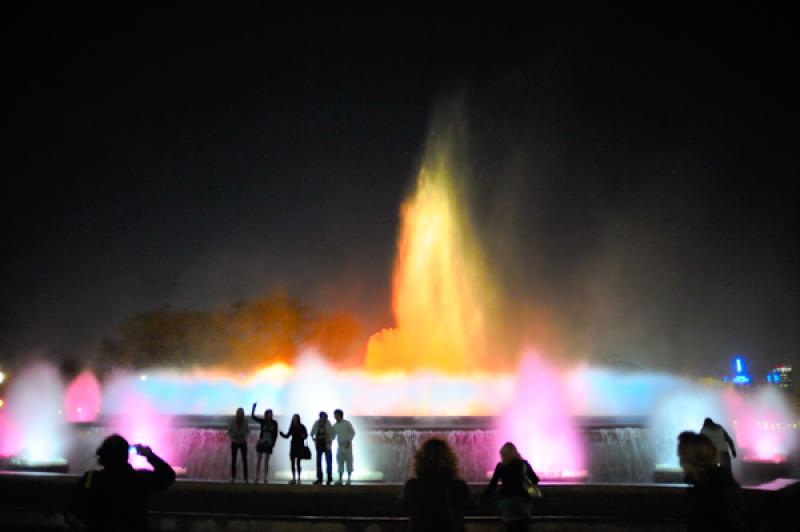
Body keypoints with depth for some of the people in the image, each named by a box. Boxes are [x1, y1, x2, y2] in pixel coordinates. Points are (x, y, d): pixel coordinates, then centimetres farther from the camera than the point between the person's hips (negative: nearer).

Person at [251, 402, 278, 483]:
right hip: (260, 443, 0)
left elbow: (275, 434, 2)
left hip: (269, 444, 0)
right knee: (258, 461, 3)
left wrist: (273, 443, -5)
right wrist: (254, 408, -20)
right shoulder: (262, 421, -2)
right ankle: (256, 478, 8)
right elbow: (253, 417, -9)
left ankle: (265, 479, 6)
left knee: (266, 462, 3)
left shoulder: (274, 423, -1)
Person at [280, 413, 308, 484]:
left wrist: (303, 436, -24)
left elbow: (306, 435, -2)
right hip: (293, 446, 4)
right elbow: (287, 436, 11)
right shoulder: (292, 427, 8)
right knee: (292, 462, 1)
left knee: (298, 462, -7)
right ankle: (293, 478, 7)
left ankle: (298, 478, -2)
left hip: (300, 446, -4)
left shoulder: (302, 427, -2)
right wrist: (281, 433, -2)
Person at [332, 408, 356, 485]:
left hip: (347, 446, -4)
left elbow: (353, 432, -4)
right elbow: (333, 435, 13)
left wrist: (349, 441, -13)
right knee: (340, 463, 3)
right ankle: (340, 480, 6)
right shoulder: (335, 426, 7)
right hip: (339, 446, 4)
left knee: (349, 462, -1)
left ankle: (349, 479, 5)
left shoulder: (347, 423, -6)